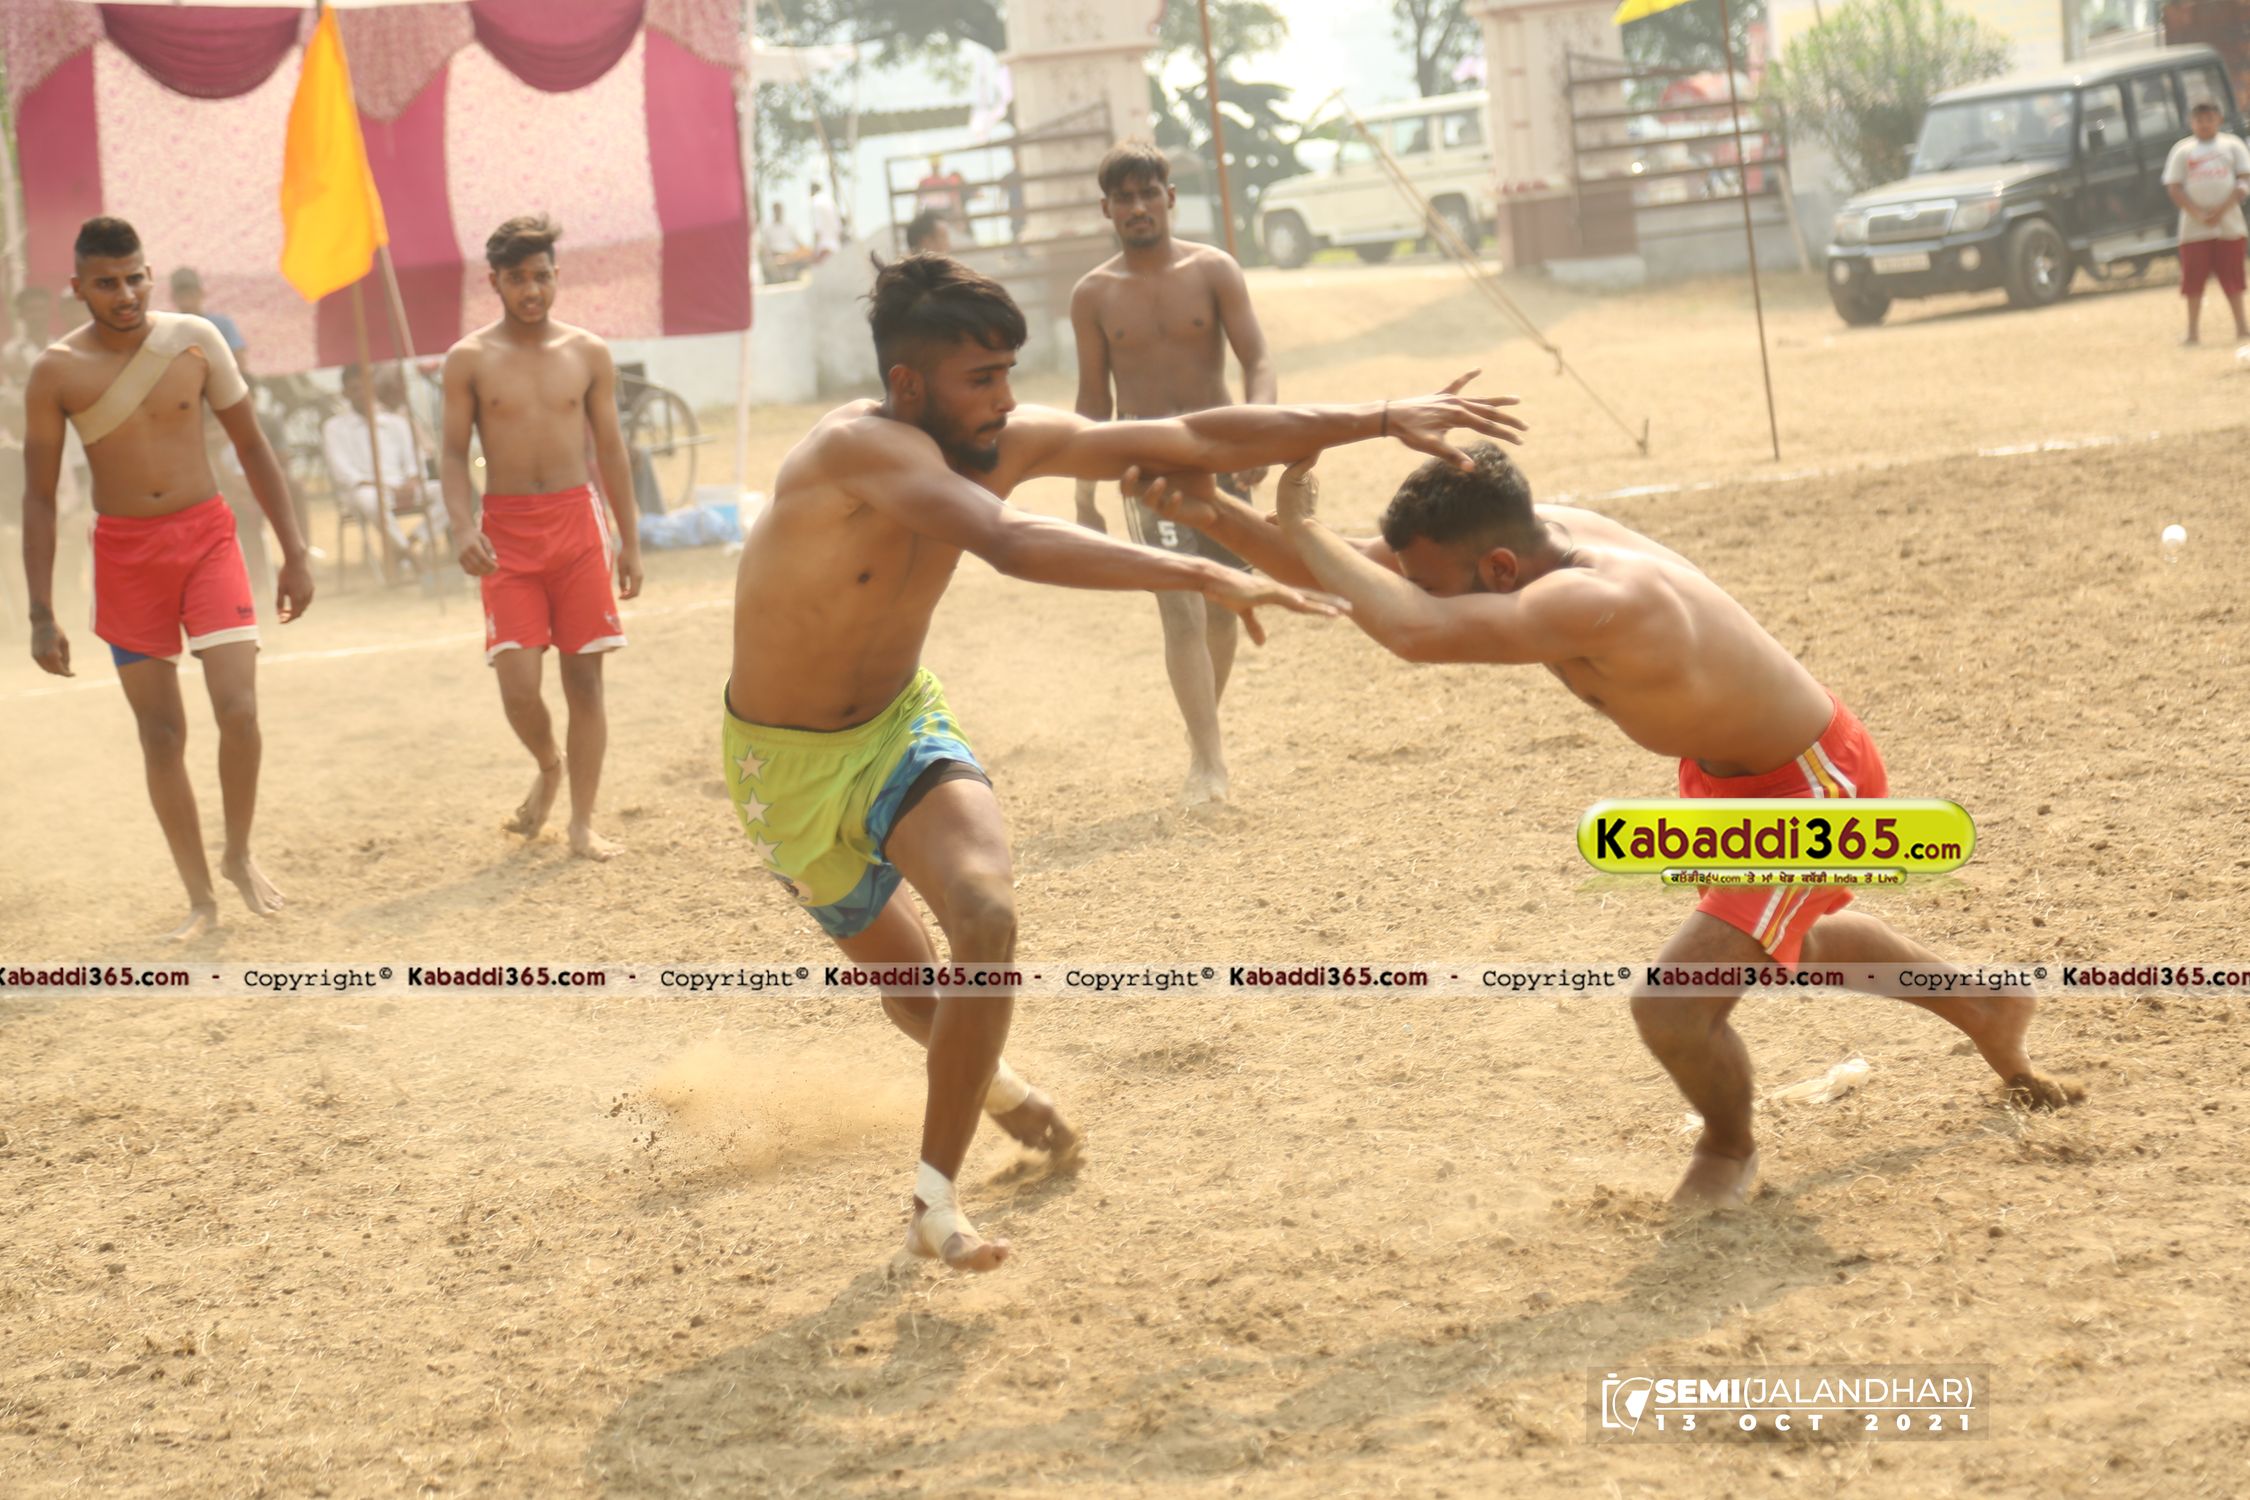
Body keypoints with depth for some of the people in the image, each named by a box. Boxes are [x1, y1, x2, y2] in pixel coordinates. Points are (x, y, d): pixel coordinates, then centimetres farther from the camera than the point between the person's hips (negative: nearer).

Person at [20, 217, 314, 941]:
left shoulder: (195, 340, -5)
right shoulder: (56, 372, -7)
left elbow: (252, 446, 4)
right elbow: (39, 497, -1)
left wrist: (294, 552, 0)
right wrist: (41, 616, -5)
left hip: (205, 535, 0)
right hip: (124, 553, 0)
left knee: (238, 709, -14)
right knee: (161, 733, 3)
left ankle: (239, 854, 11)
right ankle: (200, 898, 15)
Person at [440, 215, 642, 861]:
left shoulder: (588, 354, 7)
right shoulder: (470, 360, 2)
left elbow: (609, 448, 11)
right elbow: (453, 453, 1)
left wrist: (630, 540, 9)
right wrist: (464, 528, -15)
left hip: (576, 523, 1)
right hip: (507, 530, -1)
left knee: (584, 677, 1)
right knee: (518, 683, -10)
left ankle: (582, 822, 8)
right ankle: (548, 766, 22)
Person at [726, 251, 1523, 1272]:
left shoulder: (1010, 442, -14)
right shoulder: (859, 448, -34)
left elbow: (1191, 441, -10)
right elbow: (1012, 545, -48)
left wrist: (1379, 420, -14)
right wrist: (1204, 578, -53)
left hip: (899, 724, 4)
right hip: (788, 762, -4)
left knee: (986, 918, -23)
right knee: (906, 981, 15)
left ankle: (935, 1202, -8)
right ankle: (984, 1082, 53)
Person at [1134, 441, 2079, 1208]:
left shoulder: (1594, 605, -43)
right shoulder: (1535, 539, -16)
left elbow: (1412, 630, -54)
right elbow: (1357, 576, -11)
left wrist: (1300, 526, -41)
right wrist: (1217, 519, -24)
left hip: (1813, 792, -10)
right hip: (1730, 774, 10)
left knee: (1673, 1002, -18)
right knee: (1790, 941, 34)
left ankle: (1729, 1152, 16)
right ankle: (1986, 1008, 60)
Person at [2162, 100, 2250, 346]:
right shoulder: (2182, 151, 7)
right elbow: (2174, 188, 1)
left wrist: (2221, 210, -12)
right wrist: (2198, 214, -12)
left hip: (2229, 222, 0)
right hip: (2195, 229, 0)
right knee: (2194, 279, -3)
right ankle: (2193, 330, 3)